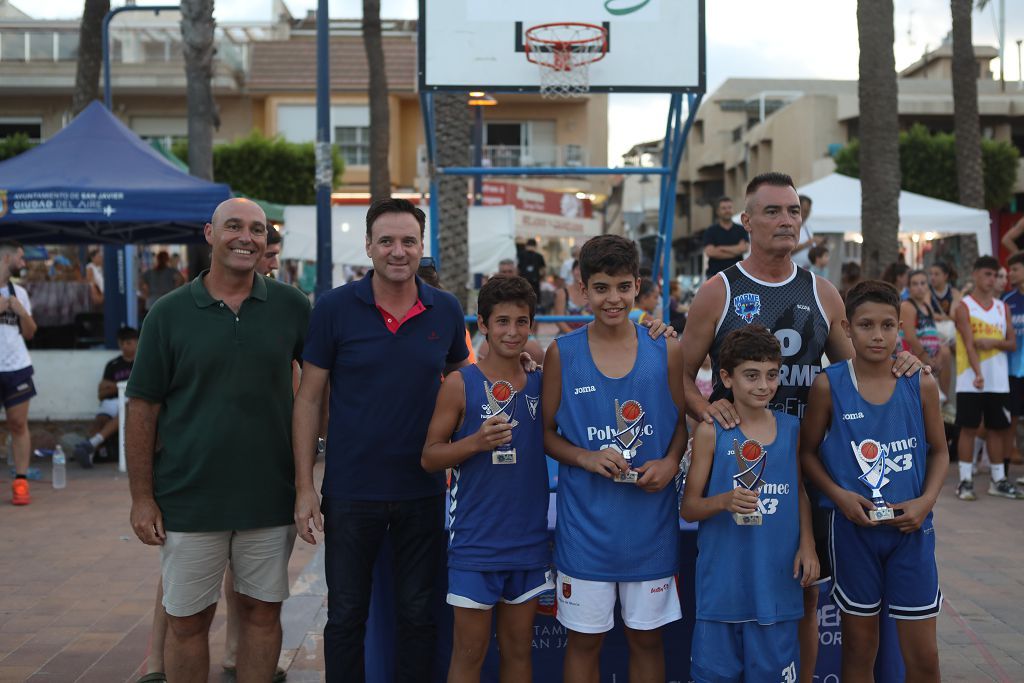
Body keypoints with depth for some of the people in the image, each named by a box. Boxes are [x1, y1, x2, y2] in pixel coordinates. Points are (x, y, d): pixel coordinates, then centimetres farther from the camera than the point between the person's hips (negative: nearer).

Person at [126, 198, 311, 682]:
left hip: (270, 498, 1)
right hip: (189, 501, -1)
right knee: (187, 621, 9)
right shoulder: (169, 313, -3)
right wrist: (142, 498, -5)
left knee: (262, 612, 12)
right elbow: (142, 410, -1)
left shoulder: (290, 307, 1)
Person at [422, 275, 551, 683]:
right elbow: (429, 457, -4)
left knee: (518, 650, 13)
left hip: (530, 540, 4)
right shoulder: (461, 384, -5)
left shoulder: (542, 384, 5)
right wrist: (476, 441, -20)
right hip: (475, 542, -3)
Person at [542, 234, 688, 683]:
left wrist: (671, 461, -11)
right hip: (586, 522, -1)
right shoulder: (562, 353, -3)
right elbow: (546, 432, 2)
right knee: (584, 639, 9)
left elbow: (683, 422, 8)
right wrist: (585, 457, -15)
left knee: (646, 637, 13)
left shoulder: (666, 352, -1)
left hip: (650, 521, 1)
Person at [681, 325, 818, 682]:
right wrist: (725, 501, -22)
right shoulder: (711, 432, -6)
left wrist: (807, 545, 3)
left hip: (777, 580, 3)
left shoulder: (791, 428, 6)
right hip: (723, 580, -3)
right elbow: (687, 508, -3)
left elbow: (800, 492, 16)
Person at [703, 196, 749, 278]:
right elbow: (709, 252, -9)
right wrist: (735, 251, -7)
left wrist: (722, 248, -7)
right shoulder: (711, 230, 4)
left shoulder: (740, 229, 10)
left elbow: (744, 248, -5)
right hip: (715, 273, -2)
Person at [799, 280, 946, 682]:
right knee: (859, 650, 12)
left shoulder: (921, 385, -2)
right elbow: (808, 451, 2)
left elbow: (939, 451, 8)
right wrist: (838, 495, -13)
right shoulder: (829, 384, -6)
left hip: (910, 528, 1)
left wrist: (926, 500, -8)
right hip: (853, 526, -1)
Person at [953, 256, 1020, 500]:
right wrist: (978, 373, -27)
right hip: (970, 381, -5)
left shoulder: (1002, 308, 11)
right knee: (968, 428, -1)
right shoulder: (964, 307, -4)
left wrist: (994, 342, -13)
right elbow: (969, 344, -14)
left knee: (997, 428, 9)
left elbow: (1012, 343, 8)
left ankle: (998, 480, 16)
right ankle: (965, 480, 4)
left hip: (999, 381, 5)